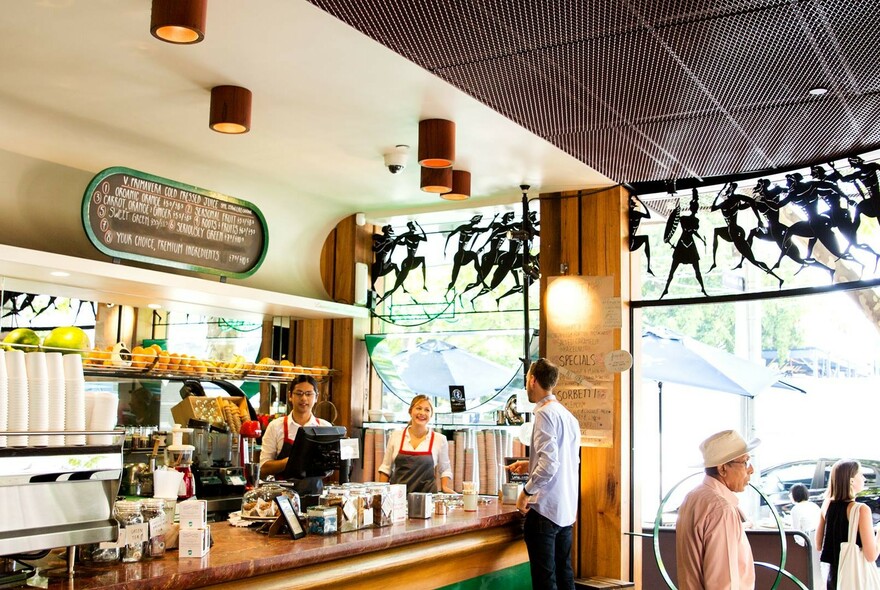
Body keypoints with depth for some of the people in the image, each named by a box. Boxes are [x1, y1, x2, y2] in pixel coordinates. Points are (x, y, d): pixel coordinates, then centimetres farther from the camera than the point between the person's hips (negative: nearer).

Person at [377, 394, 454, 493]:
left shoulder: (440, 439, 4)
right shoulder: (396, 436, 7)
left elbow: (445, 469, 15)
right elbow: (386, 467, 14)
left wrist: (445, 487, -1)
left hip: (426, 496, -1)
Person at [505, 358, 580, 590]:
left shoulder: (545, 414, -13)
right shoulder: (568, 415, 12)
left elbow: (549, 465, -21)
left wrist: (526, 491, -10)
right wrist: (530, 466, 22)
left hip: (544, 509, -9)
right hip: (566, 510, 9)